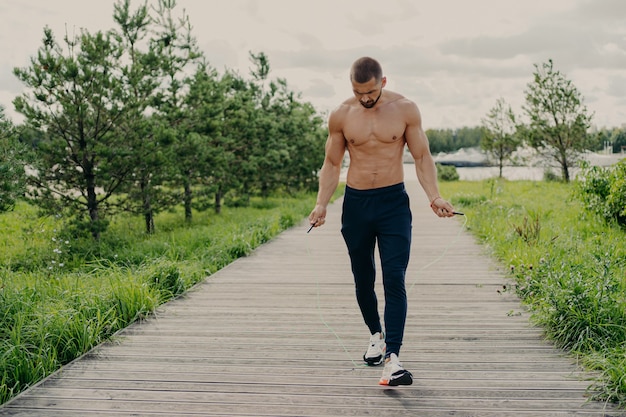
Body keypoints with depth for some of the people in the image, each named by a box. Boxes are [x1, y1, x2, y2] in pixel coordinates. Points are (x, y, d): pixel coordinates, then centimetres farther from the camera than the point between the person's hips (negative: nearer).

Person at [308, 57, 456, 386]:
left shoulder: (405, 110, -3)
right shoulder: (340, 116, 1)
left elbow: (422, 157, 2)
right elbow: (332, 164, 9)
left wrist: (434, 197, -12)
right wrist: (321, 204, -4)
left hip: (393, 202, -2)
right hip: (355, 203, 2)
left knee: (394, 280, -12)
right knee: (363, 280, 11)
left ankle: (393, 359, -15)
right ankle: (376, 334, 36)